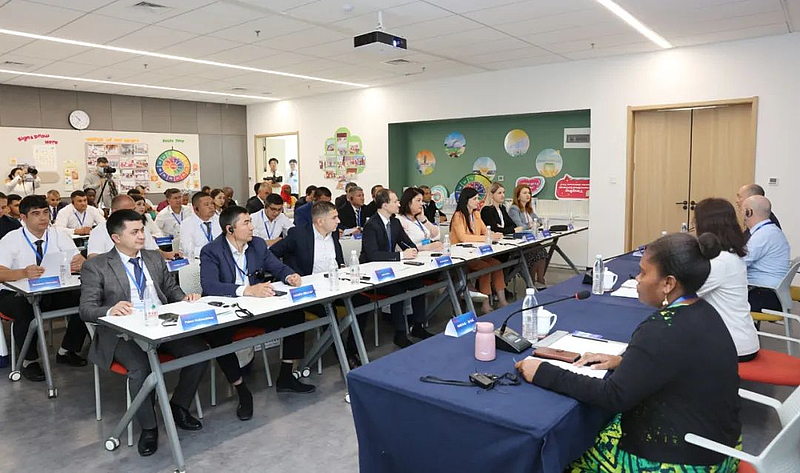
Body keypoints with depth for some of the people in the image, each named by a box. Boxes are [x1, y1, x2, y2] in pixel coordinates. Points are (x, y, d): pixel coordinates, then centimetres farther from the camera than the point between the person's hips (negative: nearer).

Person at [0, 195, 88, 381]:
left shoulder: (58, 234, -1)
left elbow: (79, 260, -8)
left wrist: (79, 264, -34)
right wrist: (24, 273, -45)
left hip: (53, 291, 3)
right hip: (18, 294, -3)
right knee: (24, 310, -35)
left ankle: (67, 351, -2)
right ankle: (29, 361, -11)